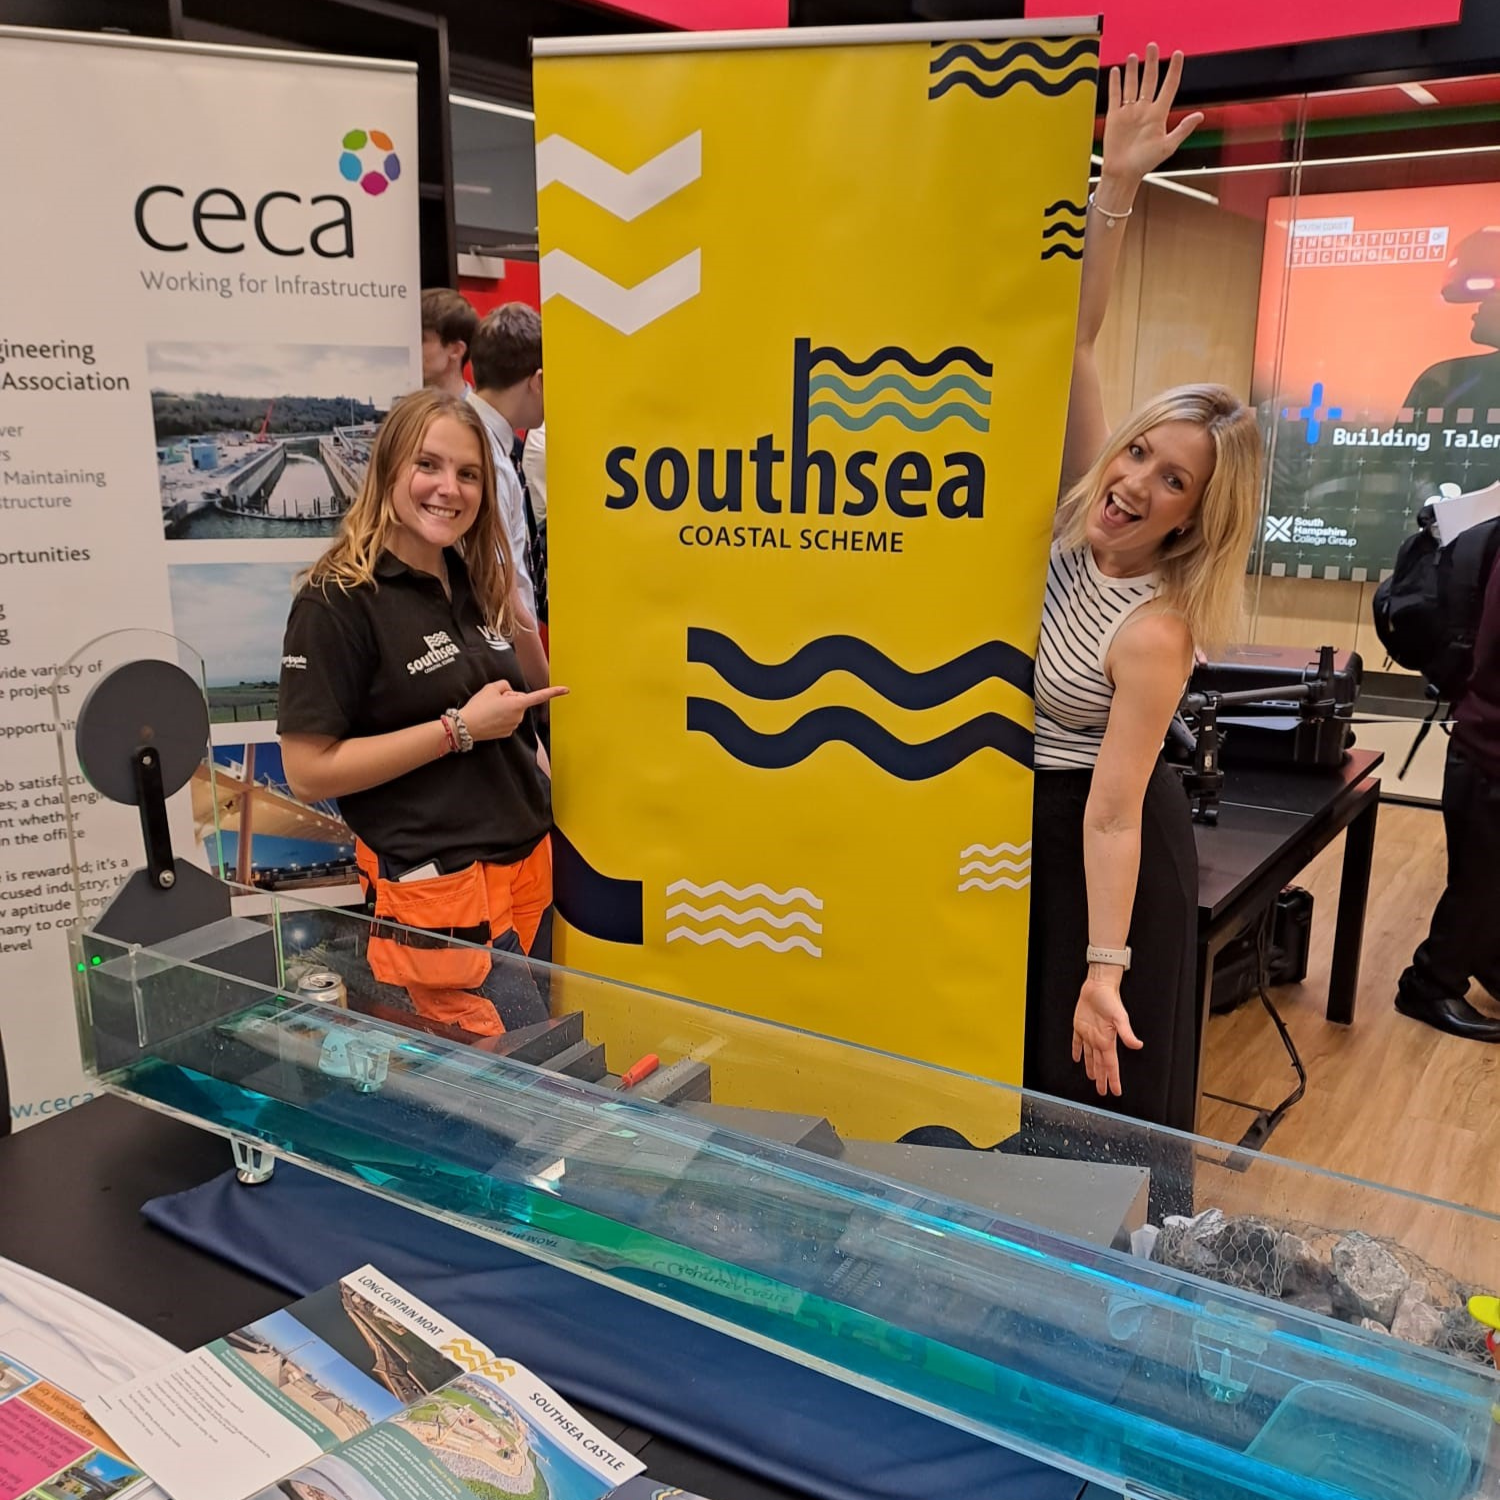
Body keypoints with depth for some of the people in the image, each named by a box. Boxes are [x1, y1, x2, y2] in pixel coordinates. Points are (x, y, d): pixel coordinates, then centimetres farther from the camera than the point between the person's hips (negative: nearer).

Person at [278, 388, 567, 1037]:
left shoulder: (475, 586, 12)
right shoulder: (338, 601, -11)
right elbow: (308, 770, -16)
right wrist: (458, 729, -17)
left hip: (527, 871, 8)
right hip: (437, 893, -7)